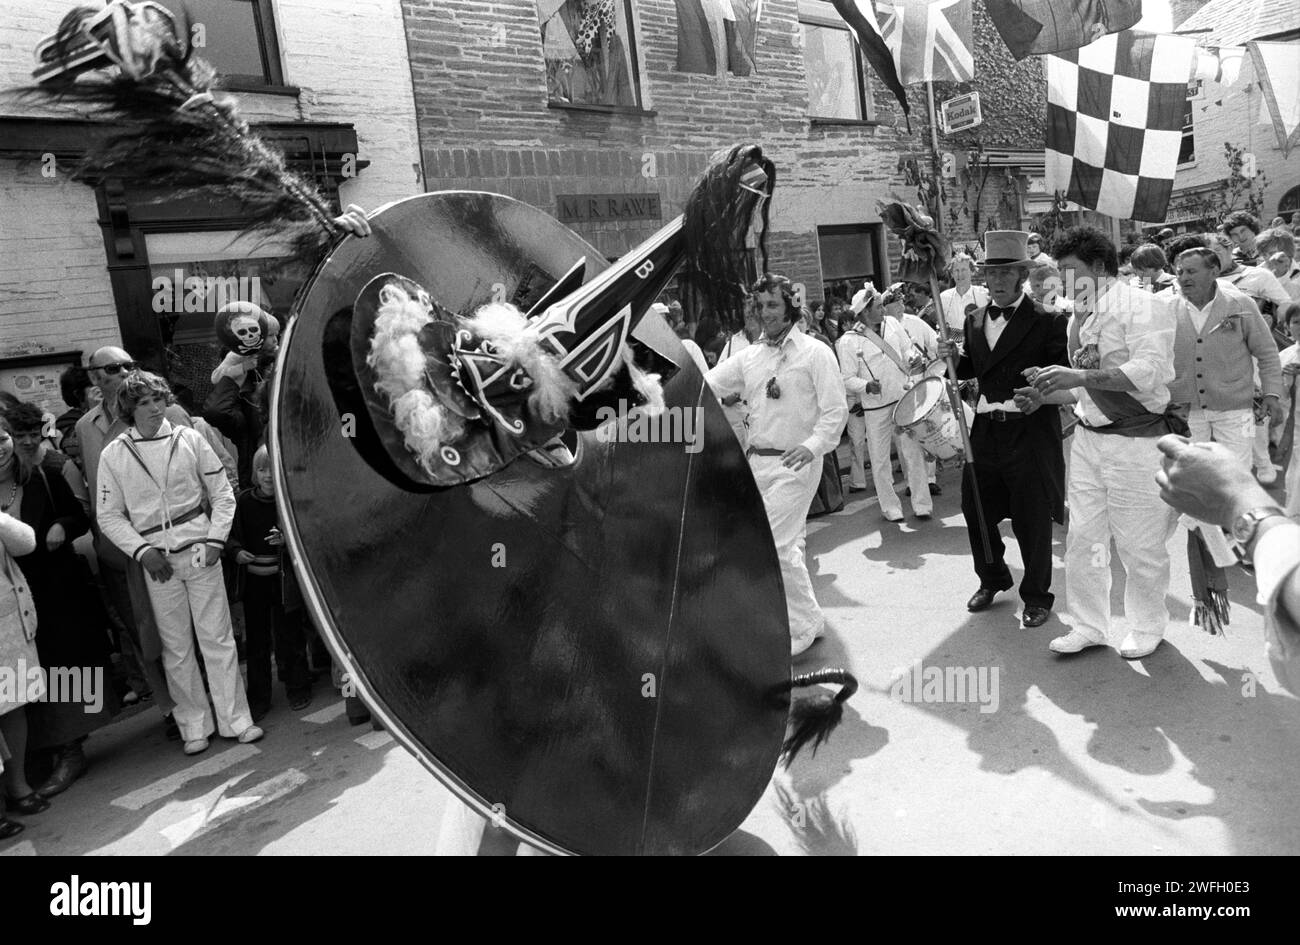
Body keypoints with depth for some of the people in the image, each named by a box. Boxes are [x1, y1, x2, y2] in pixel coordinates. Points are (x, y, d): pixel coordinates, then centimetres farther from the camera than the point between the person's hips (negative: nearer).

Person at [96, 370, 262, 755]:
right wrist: (141, 550, -8)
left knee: (218, 638, 2)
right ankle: (194, 724, 20)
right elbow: (110, 515, 4)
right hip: (157, 560, 0)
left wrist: (214, 539, -6)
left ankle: (235, 719, 11)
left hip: (200, 552, 0)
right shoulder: (113, 455, 1)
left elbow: (222, 495, 5)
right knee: (176, 647, 7)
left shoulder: (189, 439, 2)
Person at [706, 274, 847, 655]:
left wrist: (812, 446, -22)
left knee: (774, 545, -11)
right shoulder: (749, 356, 11)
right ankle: (809, 619, 29)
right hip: (756, 461, 6)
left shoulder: (815, 353, -5)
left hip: (794, 463, -6)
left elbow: (836, 410, -8)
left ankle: (801, 627, 6)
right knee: (788, 544, 14)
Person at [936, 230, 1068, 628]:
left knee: (1032, 518, 4)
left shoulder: (1047, 322, -6)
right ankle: (992, 579, 37)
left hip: (1030, 432, -5)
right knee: (977, 511, 13)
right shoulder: (975, 321, 11)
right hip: (985, 431, 5)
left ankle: (1037, 595, 24)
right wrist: (954, 359, -1)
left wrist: (1042, 395, -28)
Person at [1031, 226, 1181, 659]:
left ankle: (1147, 627, 26)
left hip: (1136, 441, -7)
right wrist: (1048, 392, 1)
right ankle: (1089, 626, 24)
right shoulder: (1080, 319, 11)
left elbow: (1148, 372, -24)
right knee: (1082, 537, 9)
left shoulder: (1145, 307, -11)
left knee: (1139, 545, 5)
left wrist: (1078, 375, -31)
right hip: (1088, 439, 7)